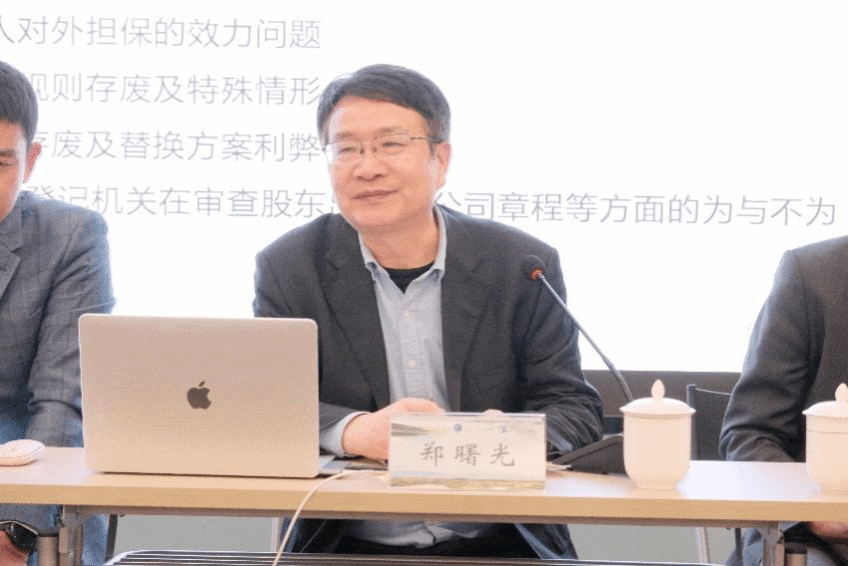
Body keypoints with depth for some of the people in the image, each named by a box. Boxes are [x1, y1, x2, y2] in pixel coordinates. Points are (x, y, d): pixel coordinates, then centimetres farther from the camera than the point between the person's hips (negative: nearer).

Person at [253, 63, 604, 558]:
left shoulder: (523, 266, 4)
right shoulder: (288, 269, 6)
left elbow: (575, 412, 4)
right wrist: (354, 431, -23)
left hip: (500, 548, 1)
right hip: (347, 549, -1)